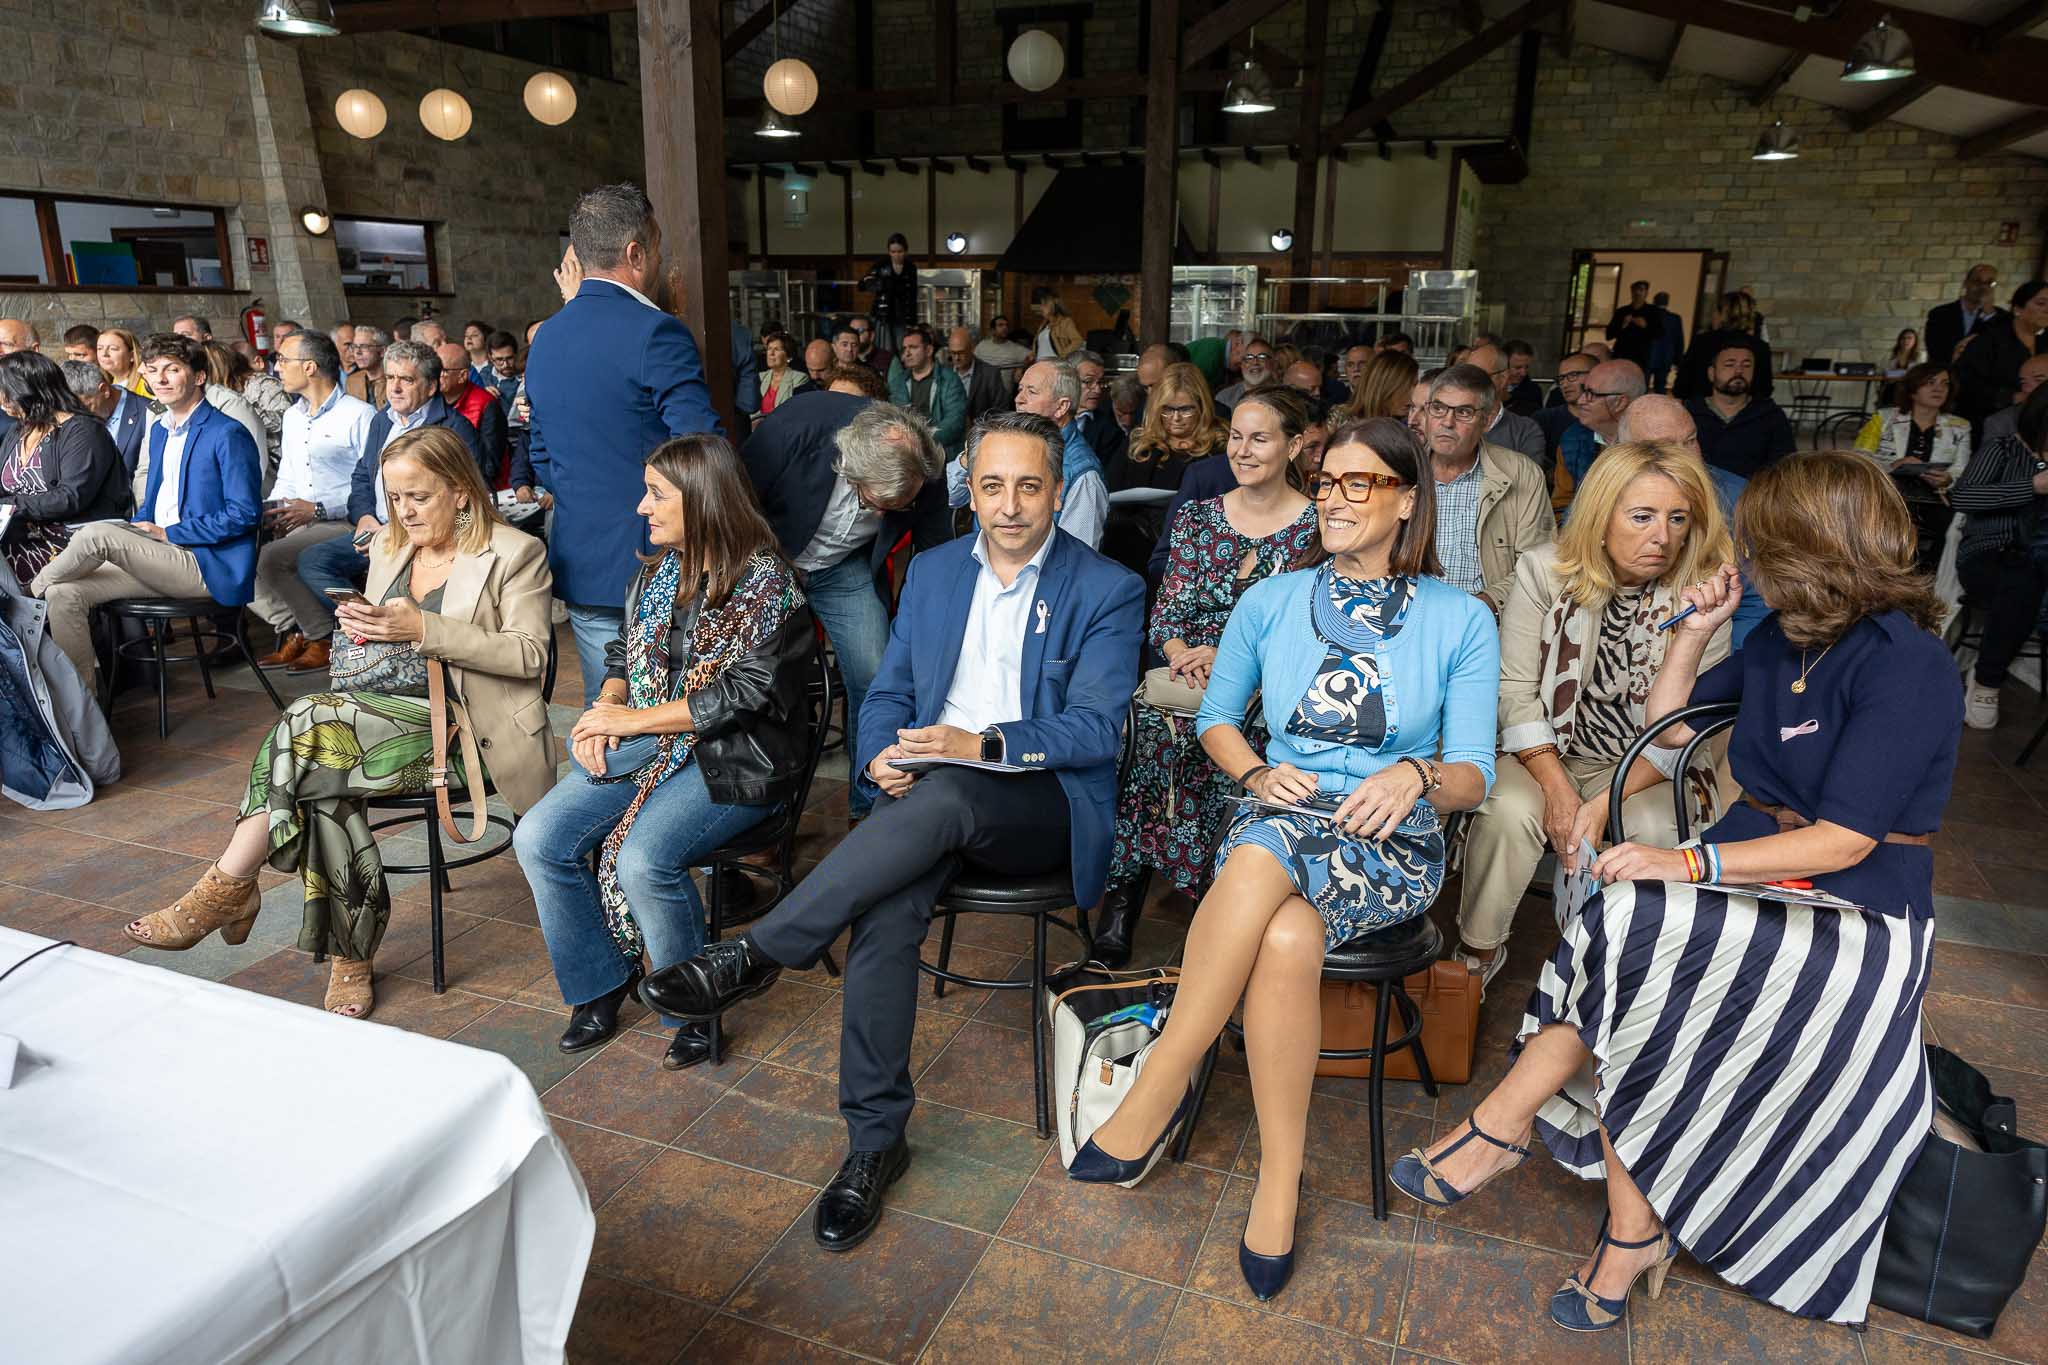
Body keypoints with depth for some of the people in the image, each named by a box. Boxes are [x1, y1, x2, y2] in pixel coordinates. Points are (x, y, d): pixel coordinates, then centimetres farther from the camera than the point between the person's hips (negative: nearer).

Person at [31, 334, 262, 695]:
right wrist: (138, 529, 5)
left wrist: (168, 533, -13)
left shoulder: (229, 434, -10)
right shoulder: (159, 429, 18)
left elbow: (245, 513, -16)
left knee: (96, 532, -23)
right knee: (64, 593, -6)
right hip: (161, 558, 8)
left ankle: (35, 588, 8)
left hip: (211, 567, -8)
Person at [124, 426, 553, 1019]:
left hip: (450, 725, -6)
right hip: (381, 708, 6)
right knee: (319, 770, -29)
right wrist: (364, 627, 2)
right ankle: (351, 954, -19)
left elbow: (529, 655, -10)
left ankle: (226, 890, -13)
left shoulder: (514, 554, -1)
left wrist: (423, 627, -16)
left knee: (309, 725, -28)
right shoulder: (387, 546, 21)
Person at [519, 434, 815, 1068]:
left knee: (644, 858, -30)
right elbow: (623, 653, 22)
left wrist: (636, 718, -15)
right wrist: (605, 708, -2)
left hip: (730, 760, -7)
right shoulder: (658, 571, 13)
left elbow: (749, 693, -17)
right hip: (646, 750, 8)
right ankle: (599, 987, 8)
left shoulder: (766, 582, -11)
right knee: (539, 839, -10)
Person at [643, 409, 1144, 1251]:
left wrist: (982, 745, -23)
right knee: (884, 914, -28)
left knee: (942, 797, -37)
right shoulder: (931, 572, 15)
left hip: (1042, 804, -3)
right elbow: (888, 693, 14)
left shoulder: (1107, 591, 0)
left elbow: (1097, 729, -8)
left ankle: (758, 955, -28)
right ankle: (874, 1142, -13)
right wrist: (883, 755, -10)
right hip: (928, 792, 3)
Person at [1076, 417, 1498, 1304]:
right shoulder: (1271, 601, 9)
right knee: (1288, 938, -35)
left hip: (1392, 844, -2)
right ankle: (1280, 1178, -17)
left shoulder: (1460, 622, 3)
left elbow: (1474, 775, 1)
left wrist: (1415, 775, -22)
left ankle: (1157, 1093, -22)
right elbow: (1215, 718, 16)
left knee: (1265, 855, -36)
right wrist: (1257, 773, -5)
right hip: (1276, 827, 2)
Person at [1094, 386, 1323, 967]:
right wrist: (1180, 653, -11)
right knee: (1155, 719, -28)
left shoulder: (1317, 528, 3)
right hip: (1187, 678, 3)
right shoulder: (1196, 517, 15)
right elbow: (1167, 610, 11)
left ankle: (1125, 889, -17)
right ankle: (1122, 895, -19)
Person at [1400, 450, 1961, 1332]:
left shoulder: (1906, 665, -14)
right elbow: (1668, 726, 22)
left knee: (1629, 925, -30)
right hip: (1755, 875, 7)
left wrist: (1693, 862, -27)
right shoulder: (1784, 639, 11)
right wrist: (1694, 632, 10)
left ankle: (1503, 1126, -13)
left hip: (1852, 919, -7)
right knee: (1622, 956, -23)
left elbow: (1843, 840, -20)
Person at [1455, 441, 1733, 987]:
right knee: (1509, 810, -30)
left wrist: (1605, 804, -22)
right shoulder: (1544, 571, -8)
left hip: (1643, 768, 1)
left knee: (1652, 829, -31)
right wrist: (1557, 788, -20)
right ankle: (1478, 953, -5)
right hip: (1546, 752, 0)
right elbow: (1516, 691, -9)